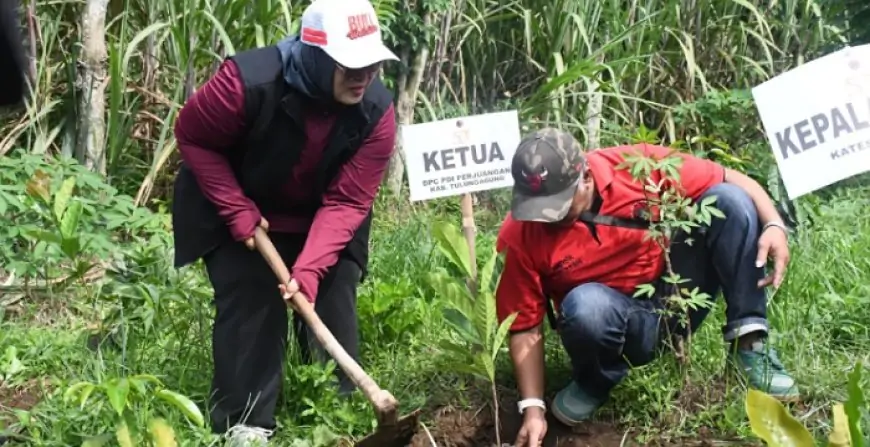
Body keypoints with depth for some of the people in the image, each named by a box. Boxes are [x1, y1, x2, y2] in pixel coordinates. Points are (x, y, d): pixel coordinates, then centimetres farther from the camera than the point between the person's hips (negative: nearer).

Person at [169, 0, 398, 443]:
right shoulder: (248, 81, -34)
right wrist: (235, 209, -23)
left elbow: (346, 203, -25)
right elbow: (192, 137, -17)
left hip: (320, 222, 3)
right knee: (249, 303, -11)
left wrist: (310, 267, -37)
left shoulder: (377, 112, -25)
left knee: (332, 303, -3)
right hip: (237, 214, -3)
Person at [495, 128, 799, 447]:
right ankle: (595, 383, -5)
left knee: (728, 200, -19)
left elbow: (732, 181, -10)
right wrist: (533, 408, -19)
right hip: (617, 322, -2)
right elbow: (526, 328, -11)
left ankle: (749, 344, -15)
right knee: (587, 306, -39)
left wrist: (774, 225, -27)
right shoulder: (522, 236, -17)